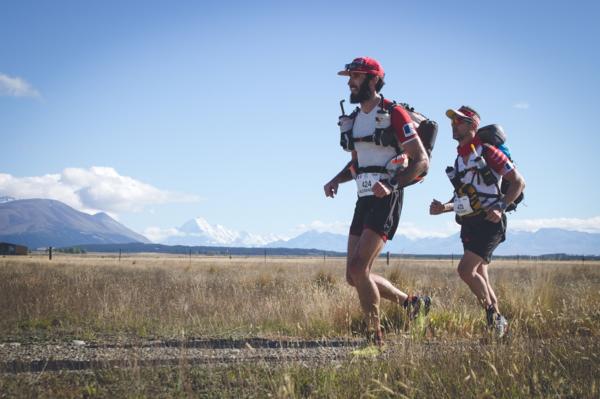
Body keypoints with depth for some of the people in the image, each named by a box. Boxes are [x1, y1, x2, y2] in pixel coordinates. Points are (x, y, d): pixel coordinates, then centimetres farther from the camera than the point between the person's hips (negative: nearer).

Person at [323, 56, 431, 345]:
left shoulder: (394, 114, -9)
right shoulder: (353, 119, 15)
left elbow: (421, 161, -11)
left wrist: (391, 185, -24)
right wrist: (337, 180, 8)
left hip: (386, 200, -8)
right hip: (364, 200, 8)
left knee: (358, 268, -18)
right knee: (353, 276, 5)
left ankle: (376, 336, -5)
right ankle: (411, 302, 24)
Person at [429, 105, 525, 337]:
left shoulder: (487, 152, -7)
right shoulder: (459, 160, 16)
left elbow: (518, 182, -8)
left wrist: (501, 207, -20)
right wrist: (443, 208, 4)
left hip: (489, 223, -8)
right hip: (469, 225, 8)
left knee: (465, 269, -19)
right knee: (480, 277, 9)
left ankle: (493, 314, -3)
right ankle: (499, 324, 20)